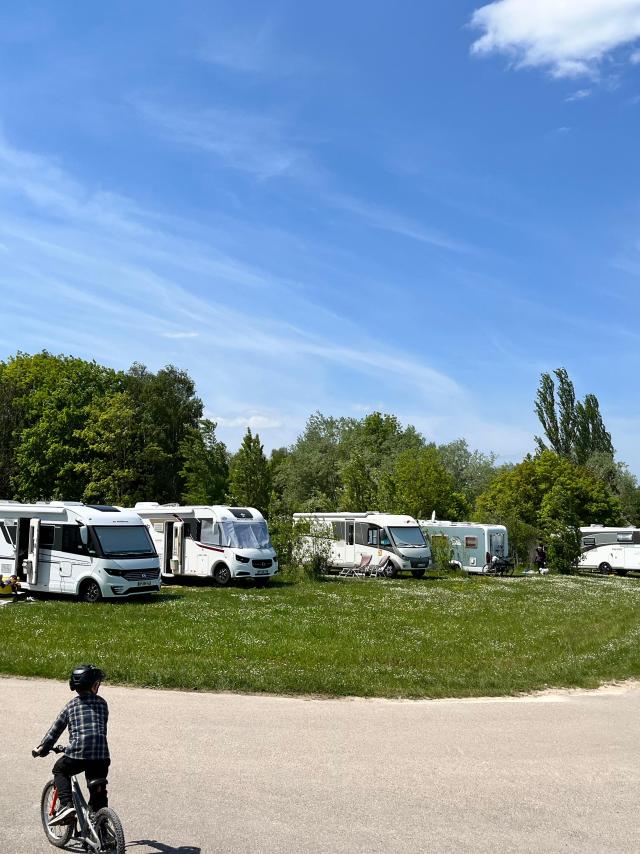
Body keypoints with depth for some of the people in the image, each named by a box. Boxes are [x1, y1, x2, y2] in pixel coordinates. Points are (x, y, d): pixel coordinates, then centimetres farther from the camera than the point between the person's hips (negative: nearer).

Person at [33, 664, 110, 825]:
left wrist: (43, 748, 29)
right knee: (98, 792, 18)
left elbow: (56, 728, 17)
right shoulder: (102, 703, 14)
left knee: (59, 770, 27)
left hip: (78, 753, -1)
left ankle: (66, 805, 8)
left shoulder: (72, 705, 11)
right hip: (101, 755, 2)